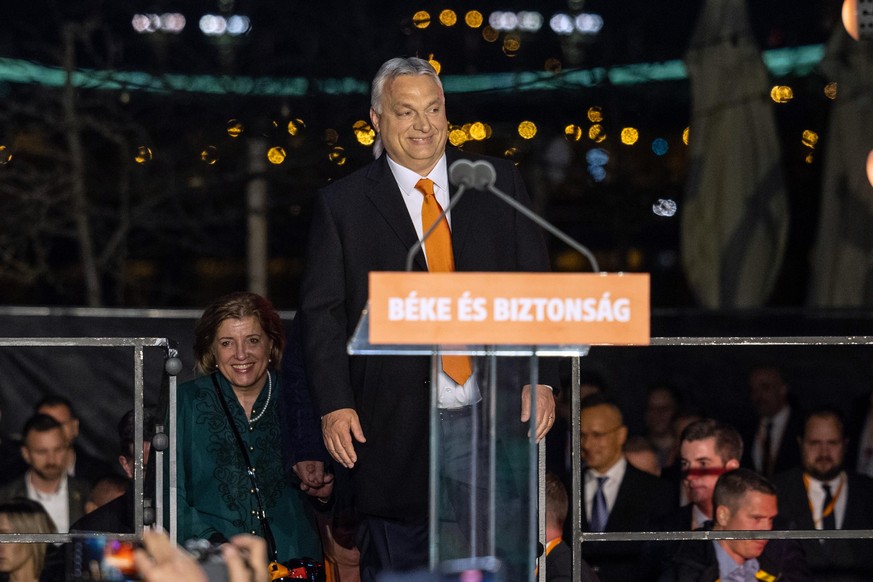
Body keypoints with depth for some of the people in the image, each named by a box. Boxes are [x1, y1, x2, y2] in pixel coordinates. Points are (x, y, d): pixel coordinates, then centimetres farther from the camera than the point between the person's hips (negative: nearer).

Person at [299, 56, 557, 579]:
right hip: (397, 430, -1)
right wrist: (334, 404, -8)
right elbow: (322, 312, 3)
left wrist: (541, 379, -2)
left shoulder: (499, 183, 9)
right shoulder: (342, 205, 4)